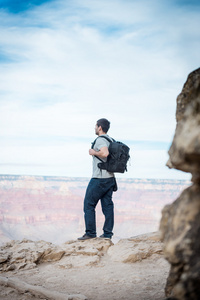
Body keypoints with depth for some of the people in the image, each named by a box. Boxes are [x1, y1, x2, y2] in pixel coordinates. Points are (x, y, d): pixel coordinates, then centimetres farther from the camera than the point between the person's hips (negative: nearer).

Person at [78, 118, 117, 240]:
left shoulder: (100, 140, -14)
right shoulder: (111, 140, 14)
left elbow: (105, 153, -31)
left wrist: (94, 152, -16)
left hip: (99, 178, -9)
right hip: (110, 178, 9)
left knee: (89, 204, -1)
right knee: (107, 205, 8)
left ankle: (90, 233, -1)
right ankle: (108, 233, 8)